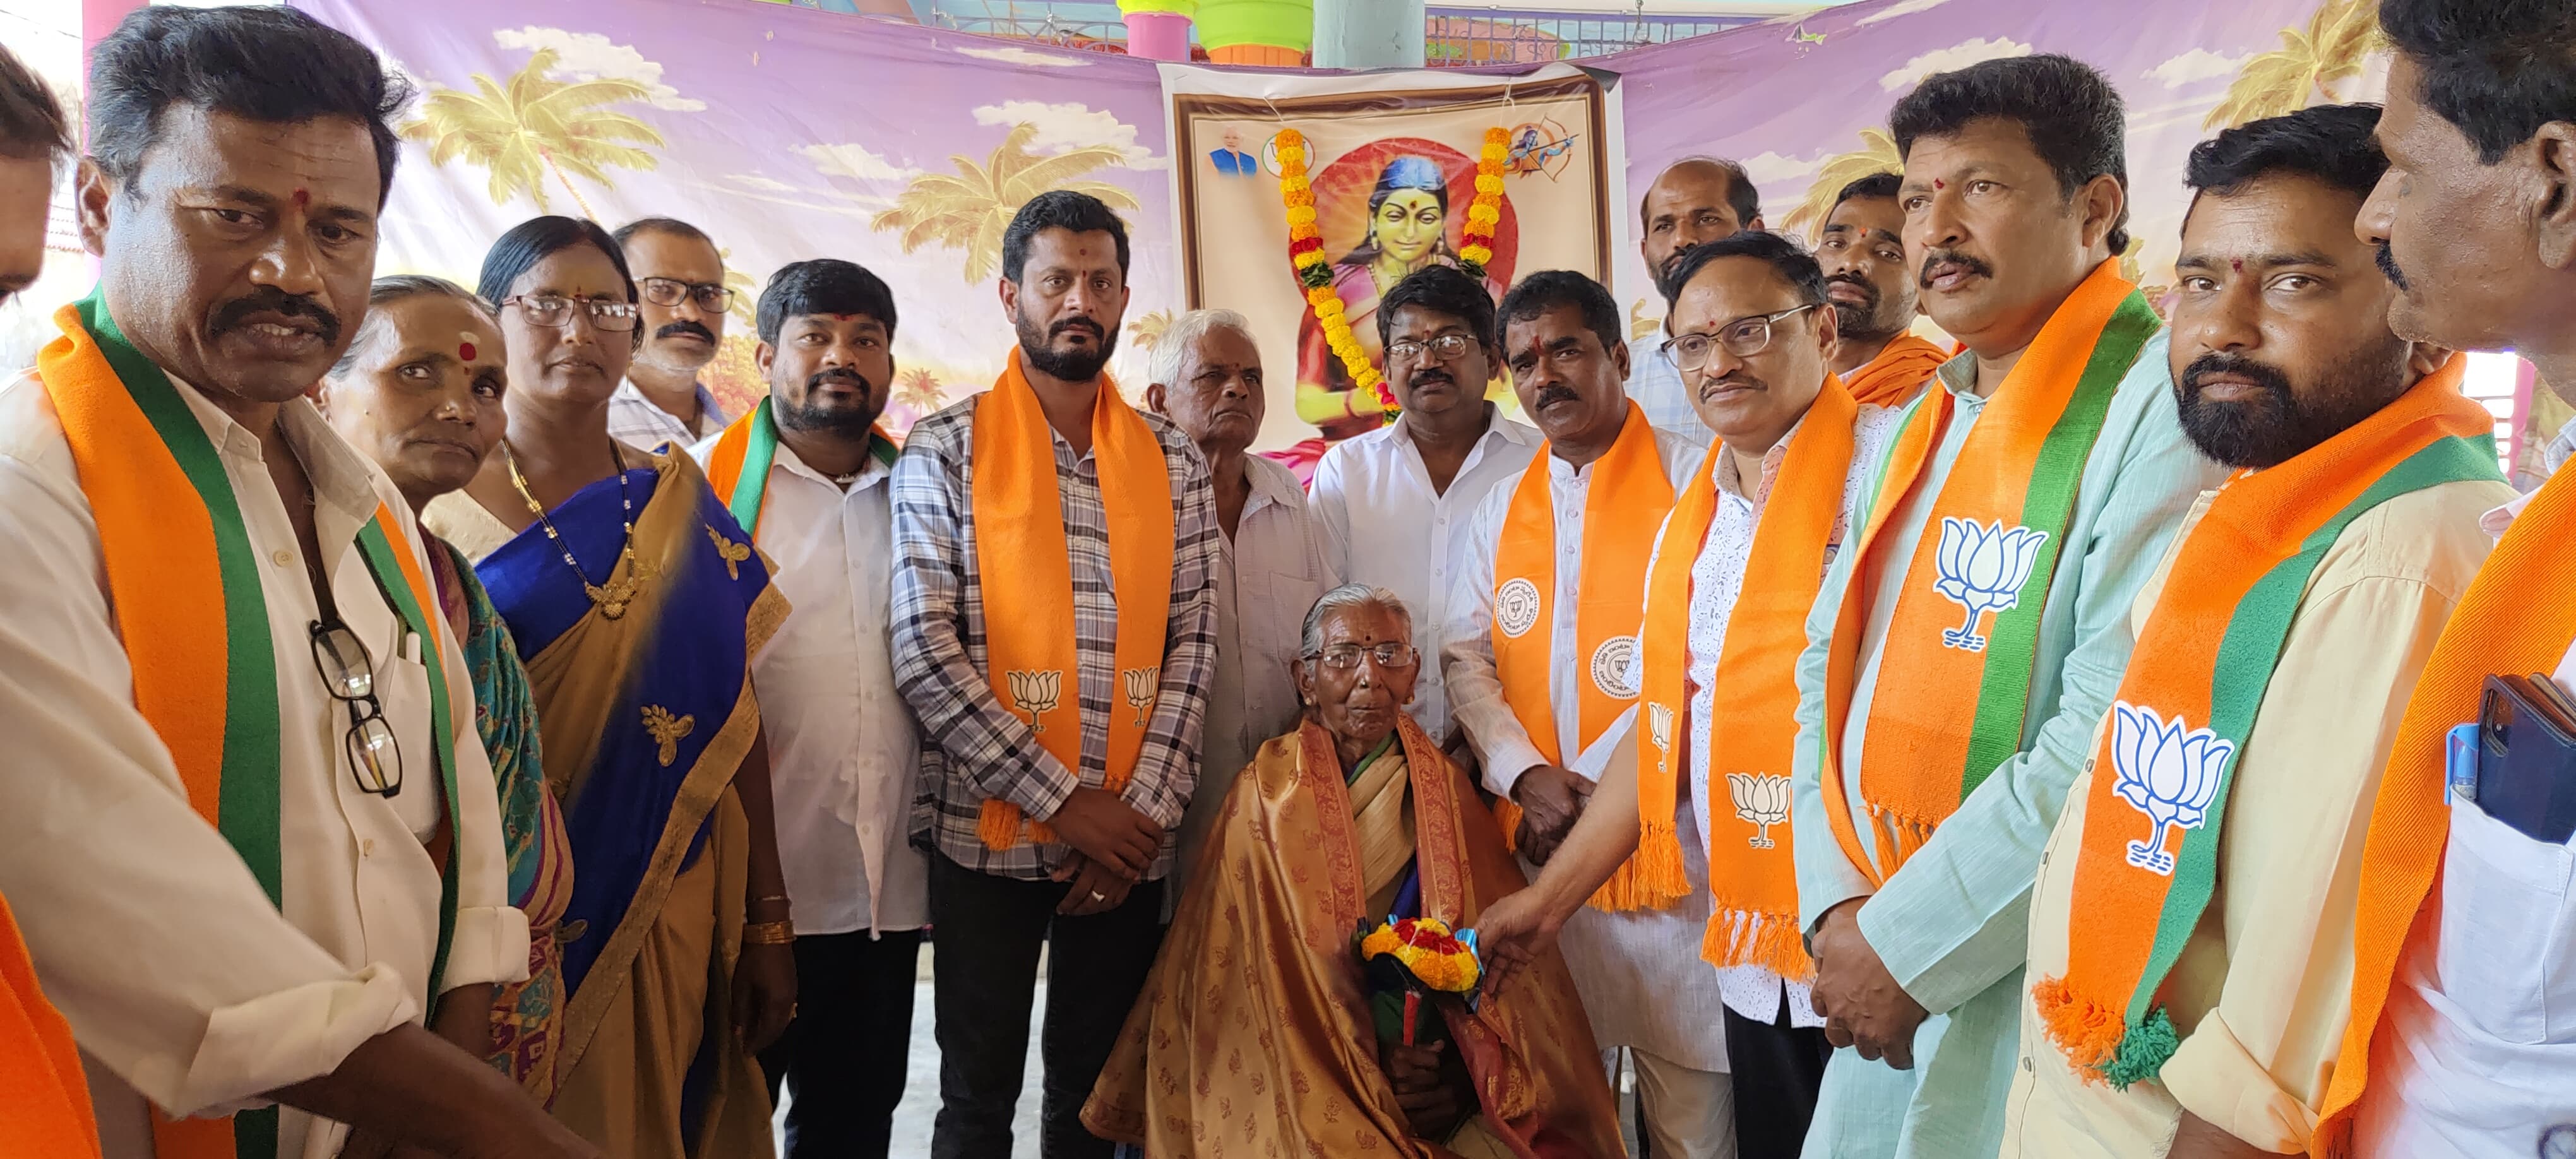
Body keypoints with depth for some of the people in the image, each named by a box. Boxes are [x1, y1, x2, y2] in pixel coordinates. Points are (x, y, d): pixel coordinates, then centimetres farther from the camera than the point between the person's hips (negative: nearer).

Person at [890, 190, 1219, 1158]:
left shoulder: (1173, 463, 8)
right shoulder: (946, 450, -2)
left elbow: (1194, 643, 3)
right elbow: (924, 652, -10)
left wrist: (1142, 811, -8)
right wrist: (1063, 802, -13)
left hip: (1126, 839, 3)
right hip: (988, 830, -2)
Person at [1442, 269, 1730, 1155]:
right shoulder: (1501, 513, 14)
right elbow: (1466, 657, 9)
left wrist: (1601, 791, -13)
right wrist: (1528, 777, -8)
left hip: (1668, 843, -4)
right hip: (1540, 853, 5)